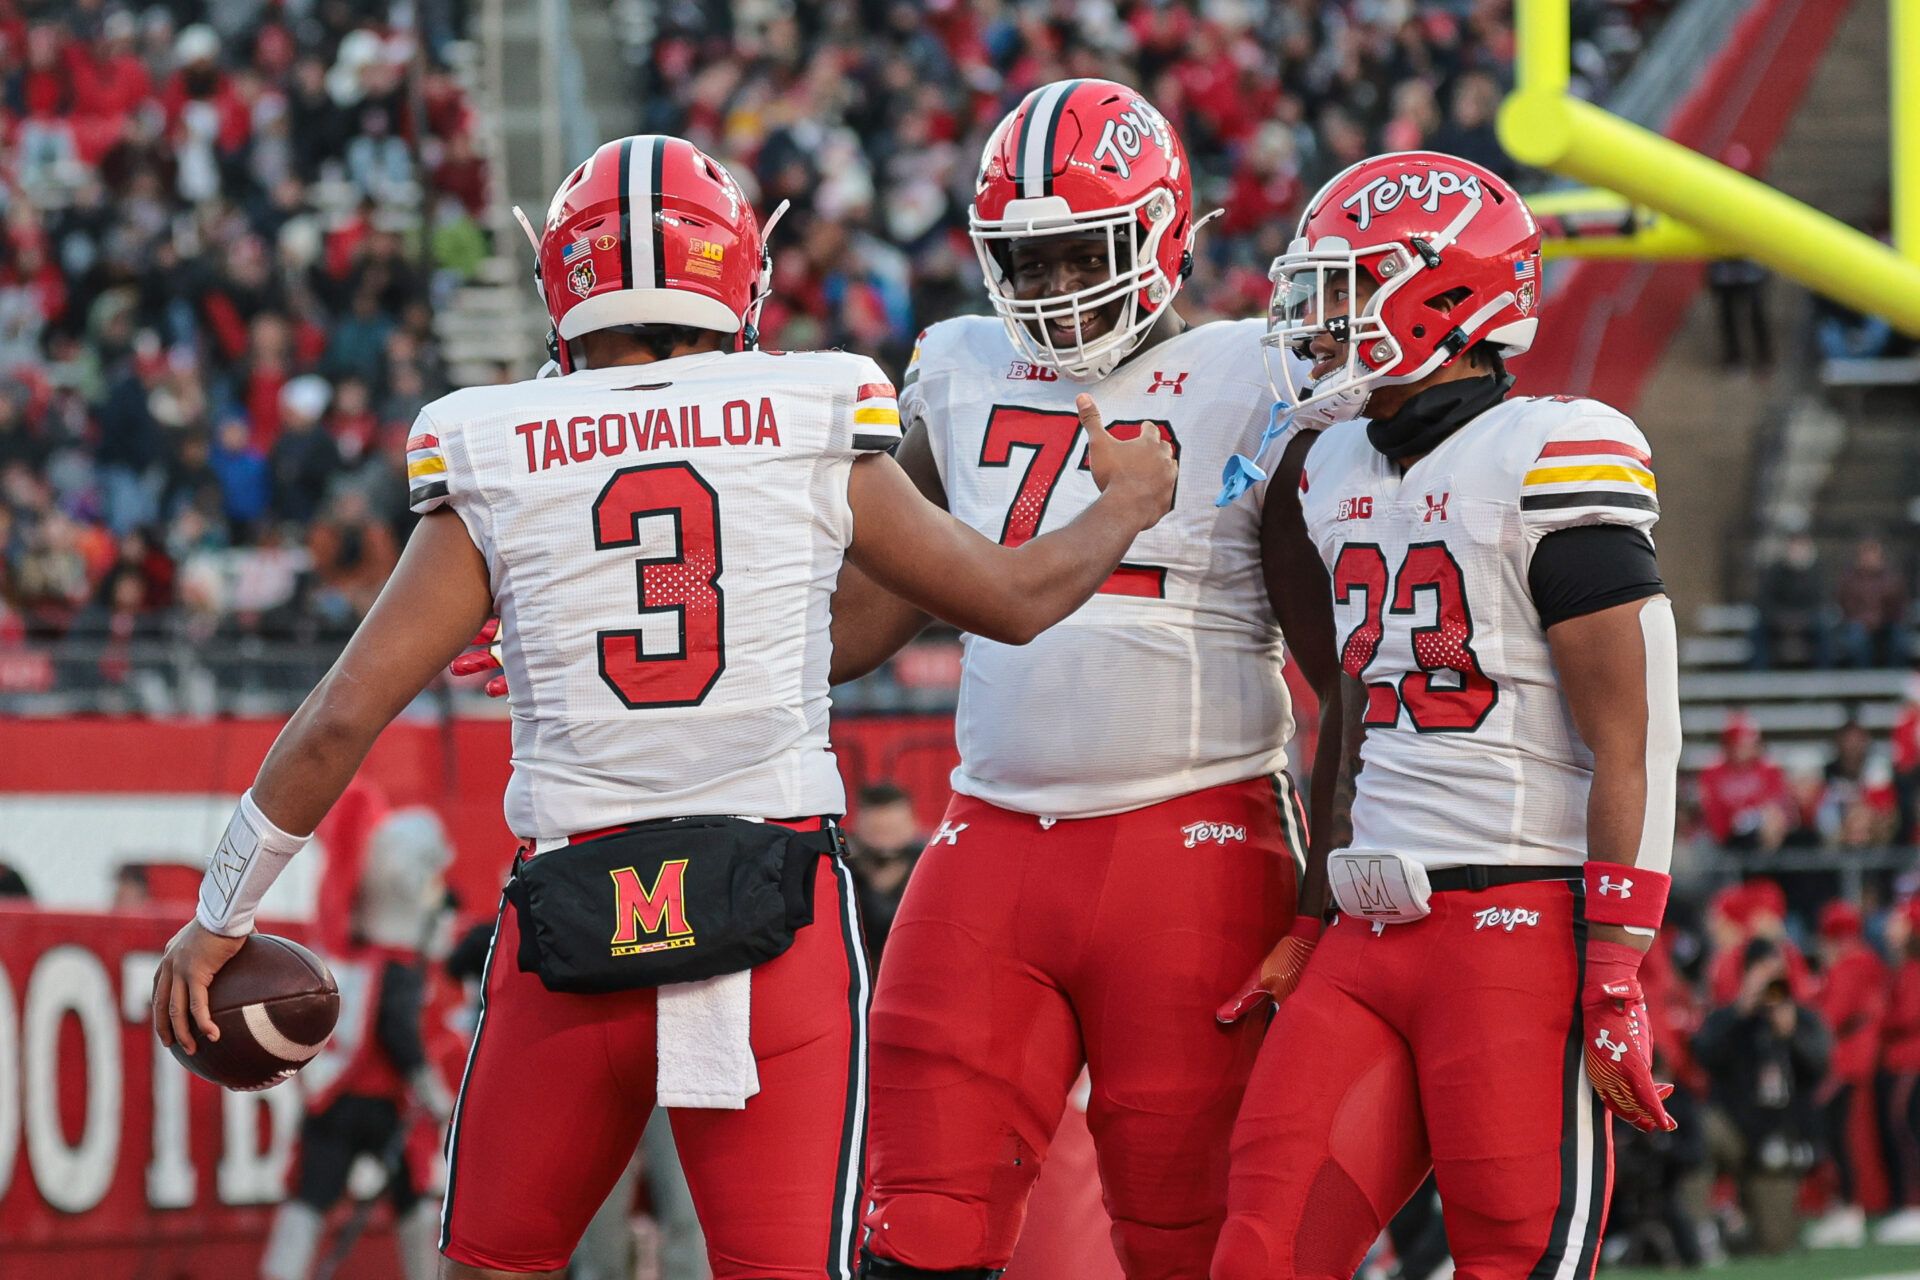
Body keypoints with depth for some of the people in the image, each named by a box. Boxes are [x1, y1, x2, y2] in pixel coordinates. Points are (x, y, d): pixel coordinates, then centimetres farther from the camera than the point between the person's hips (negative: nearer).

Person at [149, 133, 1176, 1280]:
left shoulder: (497, 468, 4)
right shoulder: (814, 433, 4)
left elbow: (345, 716, 3)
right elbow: (1015, 600, 17)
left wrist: (223, 915, 14)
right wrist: (1130, 506, 38)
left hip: (576, 925, 1)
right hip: (778, 921, 0)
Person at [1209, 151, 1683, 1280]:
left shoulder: (1550, 464, -9)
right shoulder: (1342, 471, 16)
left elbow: (1632, 743, -12)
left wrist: (1616, 980, -16)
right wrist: (1313, 926, 23)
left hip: (1520, 926, -8)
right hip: (1374, 933, 8)